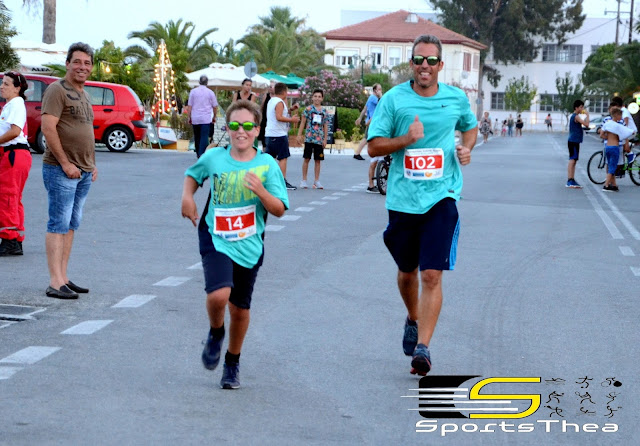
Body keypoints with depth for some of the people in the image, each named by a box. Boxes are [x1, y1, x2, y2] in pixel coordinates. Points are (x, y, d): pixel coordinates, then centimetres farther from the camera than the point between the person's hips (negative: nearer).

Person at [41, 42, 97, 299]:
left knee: (72, 225, 10)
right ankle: (55, 283, -9)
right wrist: (65, 163, -19)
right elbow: (48, 128, -18)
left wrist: (92, 164, 17)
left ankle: (63, 277, 14)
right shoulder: (58, 90, -9)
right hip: (61, 170, -9)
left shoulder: (83, 94, 18)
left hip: (83, 171, 9)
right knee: (59, 224, -9)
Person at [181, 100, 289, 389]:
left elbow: (280, 210, -6)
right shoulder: (213, 157, -2)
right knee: (218, 295, -25)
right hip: (216, 240, -1)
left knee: (240, 308, 11)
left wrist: (261, 191, -23)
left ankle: (232, 363, 35)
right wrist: (187, 197, 2)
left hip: (249, 246, 1)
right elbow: (192, 175, 20)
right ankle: (215, 333, 10)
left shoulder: (267, 165, -5)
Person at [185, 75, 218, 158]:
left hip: (195, 118, 2)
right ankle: (202, 154, -17)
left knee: (197, 136, 14)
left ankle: (198, 153, 23)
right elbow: (215, 106, 6)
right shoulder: (210, 92, 1)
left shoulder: (193, 91, 2)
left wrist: (189, 117, 10)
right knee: (204, 136, -6)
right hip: (206, 119, -2)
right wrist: (214, 117, 18)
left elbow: (189, 106, 2)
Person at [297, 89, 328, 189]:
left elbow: (325, 126, 11)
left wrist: (325, 139, 6)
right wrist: (299, 135, -3)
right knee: (306, 158, 1)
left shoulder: (324, 112, 8)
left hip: (319, 139, 2)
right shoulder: (308, 109, 1)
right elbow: (303, 122, 3)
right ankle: (304, 180, 7)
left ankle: (316, 181, 12)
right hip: (309, 138, -2)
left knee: (318, 160, 5)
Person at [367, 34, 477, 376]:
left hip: (441, 197, -1)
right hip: (402, 198, 1)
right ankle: (413, 319, 45)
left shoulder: (456, 98, 5)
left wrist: (466, 148, 4)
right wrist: (406, 139, -17)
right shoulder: (394, 99, -2)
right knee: (407, 272, 16)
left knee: (432, 275, -12)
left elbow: (470, 126, 25)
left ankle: (423, 347, -10)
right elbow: (374, 146, -1)